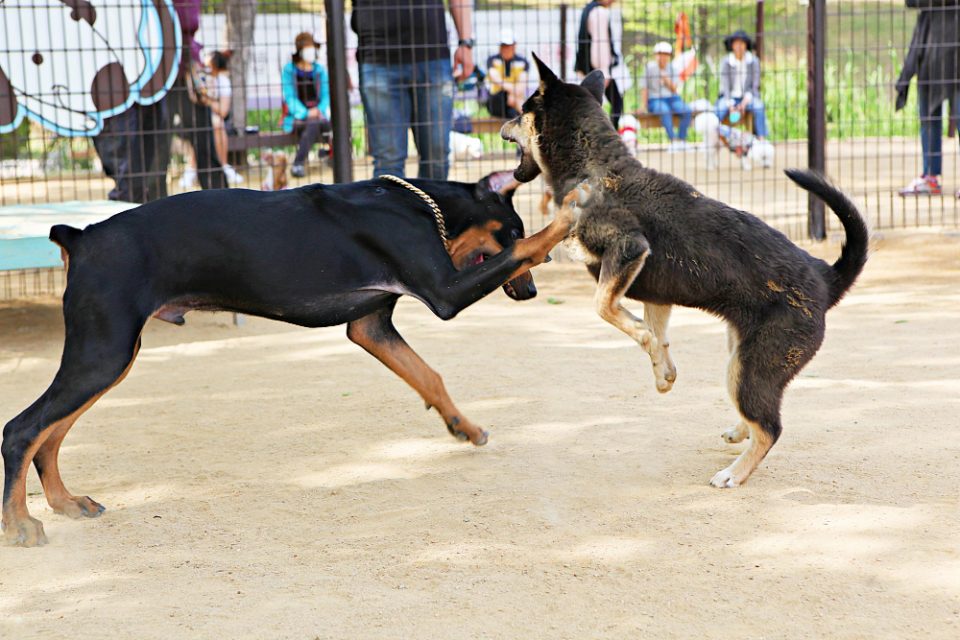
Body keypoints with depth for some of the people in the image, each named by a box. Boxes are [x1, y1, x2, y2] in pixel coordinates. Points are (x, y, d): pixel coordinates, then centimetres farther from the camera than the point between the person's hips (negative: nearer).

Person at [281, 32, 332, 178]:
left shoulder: (319, 69, 11)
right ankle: (297, 165, -34)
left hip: (318, 116, 3)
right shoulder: (289, 69, 1)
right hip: (296, 118, -3)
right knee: (313, 125, -35)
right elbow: (290, 97, -6)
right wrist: (306, 113, -19)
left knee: (313, 125, -33)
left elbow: (326, 95, 9)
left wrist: (319, 110, -12)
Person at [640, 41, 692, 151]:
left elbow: (674, 89, 2)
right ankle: (673, 141, -44)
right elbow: (644, 89, 1)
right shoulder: (650, 68, 2)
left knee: (688, 111, -26)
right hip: (655, 100, -4)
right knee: (665, 111, -39)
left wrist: (667, 81, -16)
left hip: (672, 98, 4)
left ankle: (681, 140, -25)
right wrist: (643, 106, -9)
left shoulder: (673, 69, 10)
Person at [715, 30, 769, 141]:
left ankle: (762, 140, -36)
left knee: (758, 106, -33)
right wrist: (731, 106, -24)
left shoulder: (754, 61, -6)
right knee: (720, 109, -34)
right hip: (729, 98, 0)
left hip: (747, 98, 0)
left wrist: (745, 102, -20)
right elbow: (725, 86, -11)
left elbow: (755, 86, -5)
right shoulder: (726, 62, -8)